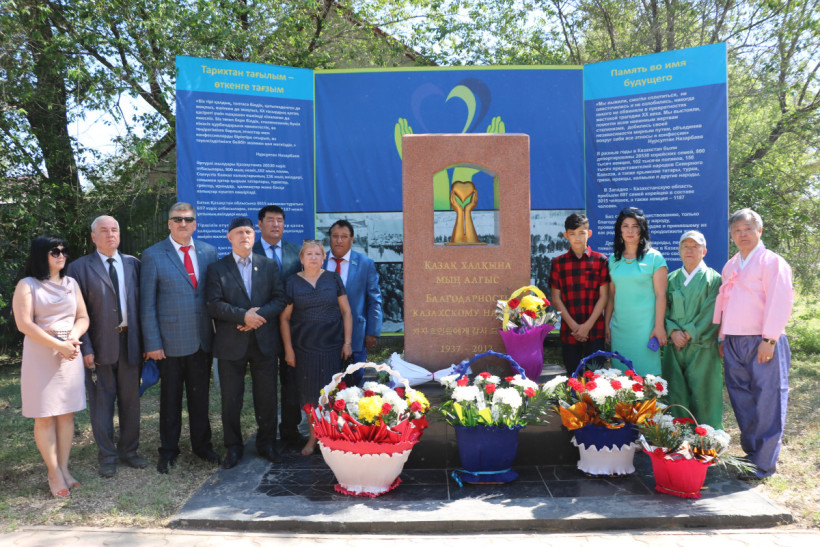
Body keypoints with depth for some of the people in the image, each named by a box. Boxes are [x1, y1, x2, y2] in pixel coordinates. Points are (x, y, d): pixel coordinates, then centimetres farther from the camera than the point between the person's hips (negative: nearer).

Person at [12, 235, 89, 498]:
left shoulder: (71, 283, 12)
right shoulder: (27, 285, -2)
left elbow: (83, 317, 10)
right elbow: (24, 323, -11)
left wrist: (72, 338, -10)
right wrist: (58, 345, -16)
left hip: (70, 354, 4)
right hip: (40, 355, -4)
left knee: (67, 413, 5)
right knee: (45, 415, -1)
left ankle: (64, 468, 12)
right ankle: (54, 473, 5)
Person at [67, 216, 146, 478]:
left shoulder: (133, 264, 7)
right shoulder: (80, 267, -2)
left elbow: (141, 304, 7)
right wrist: (86, 348, -11)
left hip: (130, 341, 3)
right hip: (100, 345, -3)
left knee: (130, 400, 11)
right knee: (102, 402, 6)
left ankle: (128, 450, 26)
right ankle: (106, 456, 20)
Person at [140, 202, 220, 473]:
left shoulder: (209, 252, 6)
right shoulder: (153, 255, -4)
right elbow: (147, 303, -5)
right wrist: (152, 343, -9)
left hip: (203, 339, 3)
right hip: (170, 341, -3)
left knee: (200, 395, 14)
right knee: (170, 399, 10)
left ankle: (202, 445, 31)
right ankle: (168, 450, 27)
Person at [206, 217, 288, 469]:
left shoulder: (269, 265, 9)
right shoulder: (217, 268, 3)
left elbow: (280, 299, 2)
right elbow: (213, 304, -8)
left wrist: (258, 315, -14)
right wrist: (243, 315, -18)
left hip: (265, 342, 2)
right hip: (231, 344, -1)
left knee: (267, 396, 9)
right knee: (231, 399, 6)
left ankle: (267, 443, 25)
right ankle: (233, 447, 22)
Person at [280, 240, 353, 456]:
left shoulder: (333, 279, 4)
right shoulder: (292, 283, 3)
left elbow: (346, 312, 5)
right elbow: (284, 318, 3)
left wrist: (347, 342, -1)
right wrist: (288, 349, -1)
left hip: (332, 346, 0)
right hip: (304, 347, 0)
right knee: (309, 393, 4)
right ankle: (313, 436, 18)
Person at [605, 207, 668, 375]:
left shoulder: (654, 257, -2)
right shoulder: (613, 259, 10)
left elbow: (661, 295, -5)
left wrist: (659, 326, -10)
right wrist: (606, 324, 9)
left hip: (645, 326, -4)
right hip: (619, 328, 4)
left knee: (646, 372, -2)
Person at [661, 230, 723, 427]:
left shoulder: (713, 278, 3)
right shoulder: (671, 278, 13)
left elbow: (711, 313, -6)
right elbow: (663, 308, 7)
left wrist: (689, 333, -13)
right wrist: (673, 331, -10)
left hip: (701, 347, -3)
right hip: (674, 346, 3)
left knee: (702, 395, -2)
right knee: (676, 395, 4)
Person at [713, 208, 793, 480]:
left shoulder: (772, 262, -3)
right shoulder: (730, 266, 18)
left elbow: (780, 302, -11)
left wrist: (769, 340, -17)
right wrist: (722, 338, 16)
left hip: (762, 343, -6)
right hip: (733, 343, 7)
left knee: (767, 402, -3)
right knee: (742, 400, 10)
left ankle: (764, 464, 2)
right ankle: (751, 453, 22)